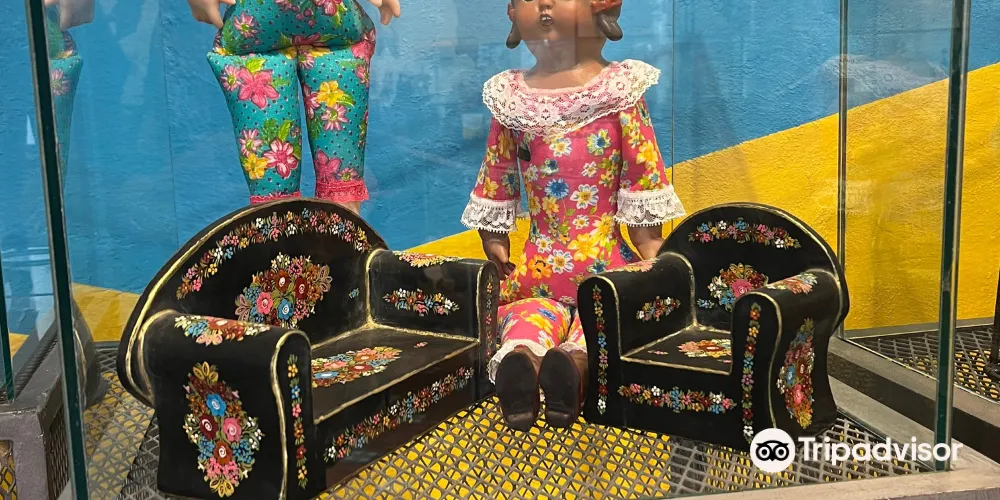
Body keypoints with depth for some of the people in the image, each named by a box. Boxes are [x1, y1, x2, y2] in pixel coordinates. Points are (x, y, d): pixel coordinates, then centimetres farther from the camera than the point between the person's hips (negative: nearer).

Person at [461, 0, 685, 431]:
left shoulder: (508, 96, -3)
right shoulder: (621, 87, -8)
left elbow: (495, 181, 5)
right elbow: (644, 172, -6)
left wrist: (495, 248, 16)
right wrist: (651, 252, 2)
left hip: (539, 265, 2)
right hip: (604, 261, -1)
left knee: (534, 305, 23)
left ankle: (520, 350, -16)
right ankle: (578, 356, -22)